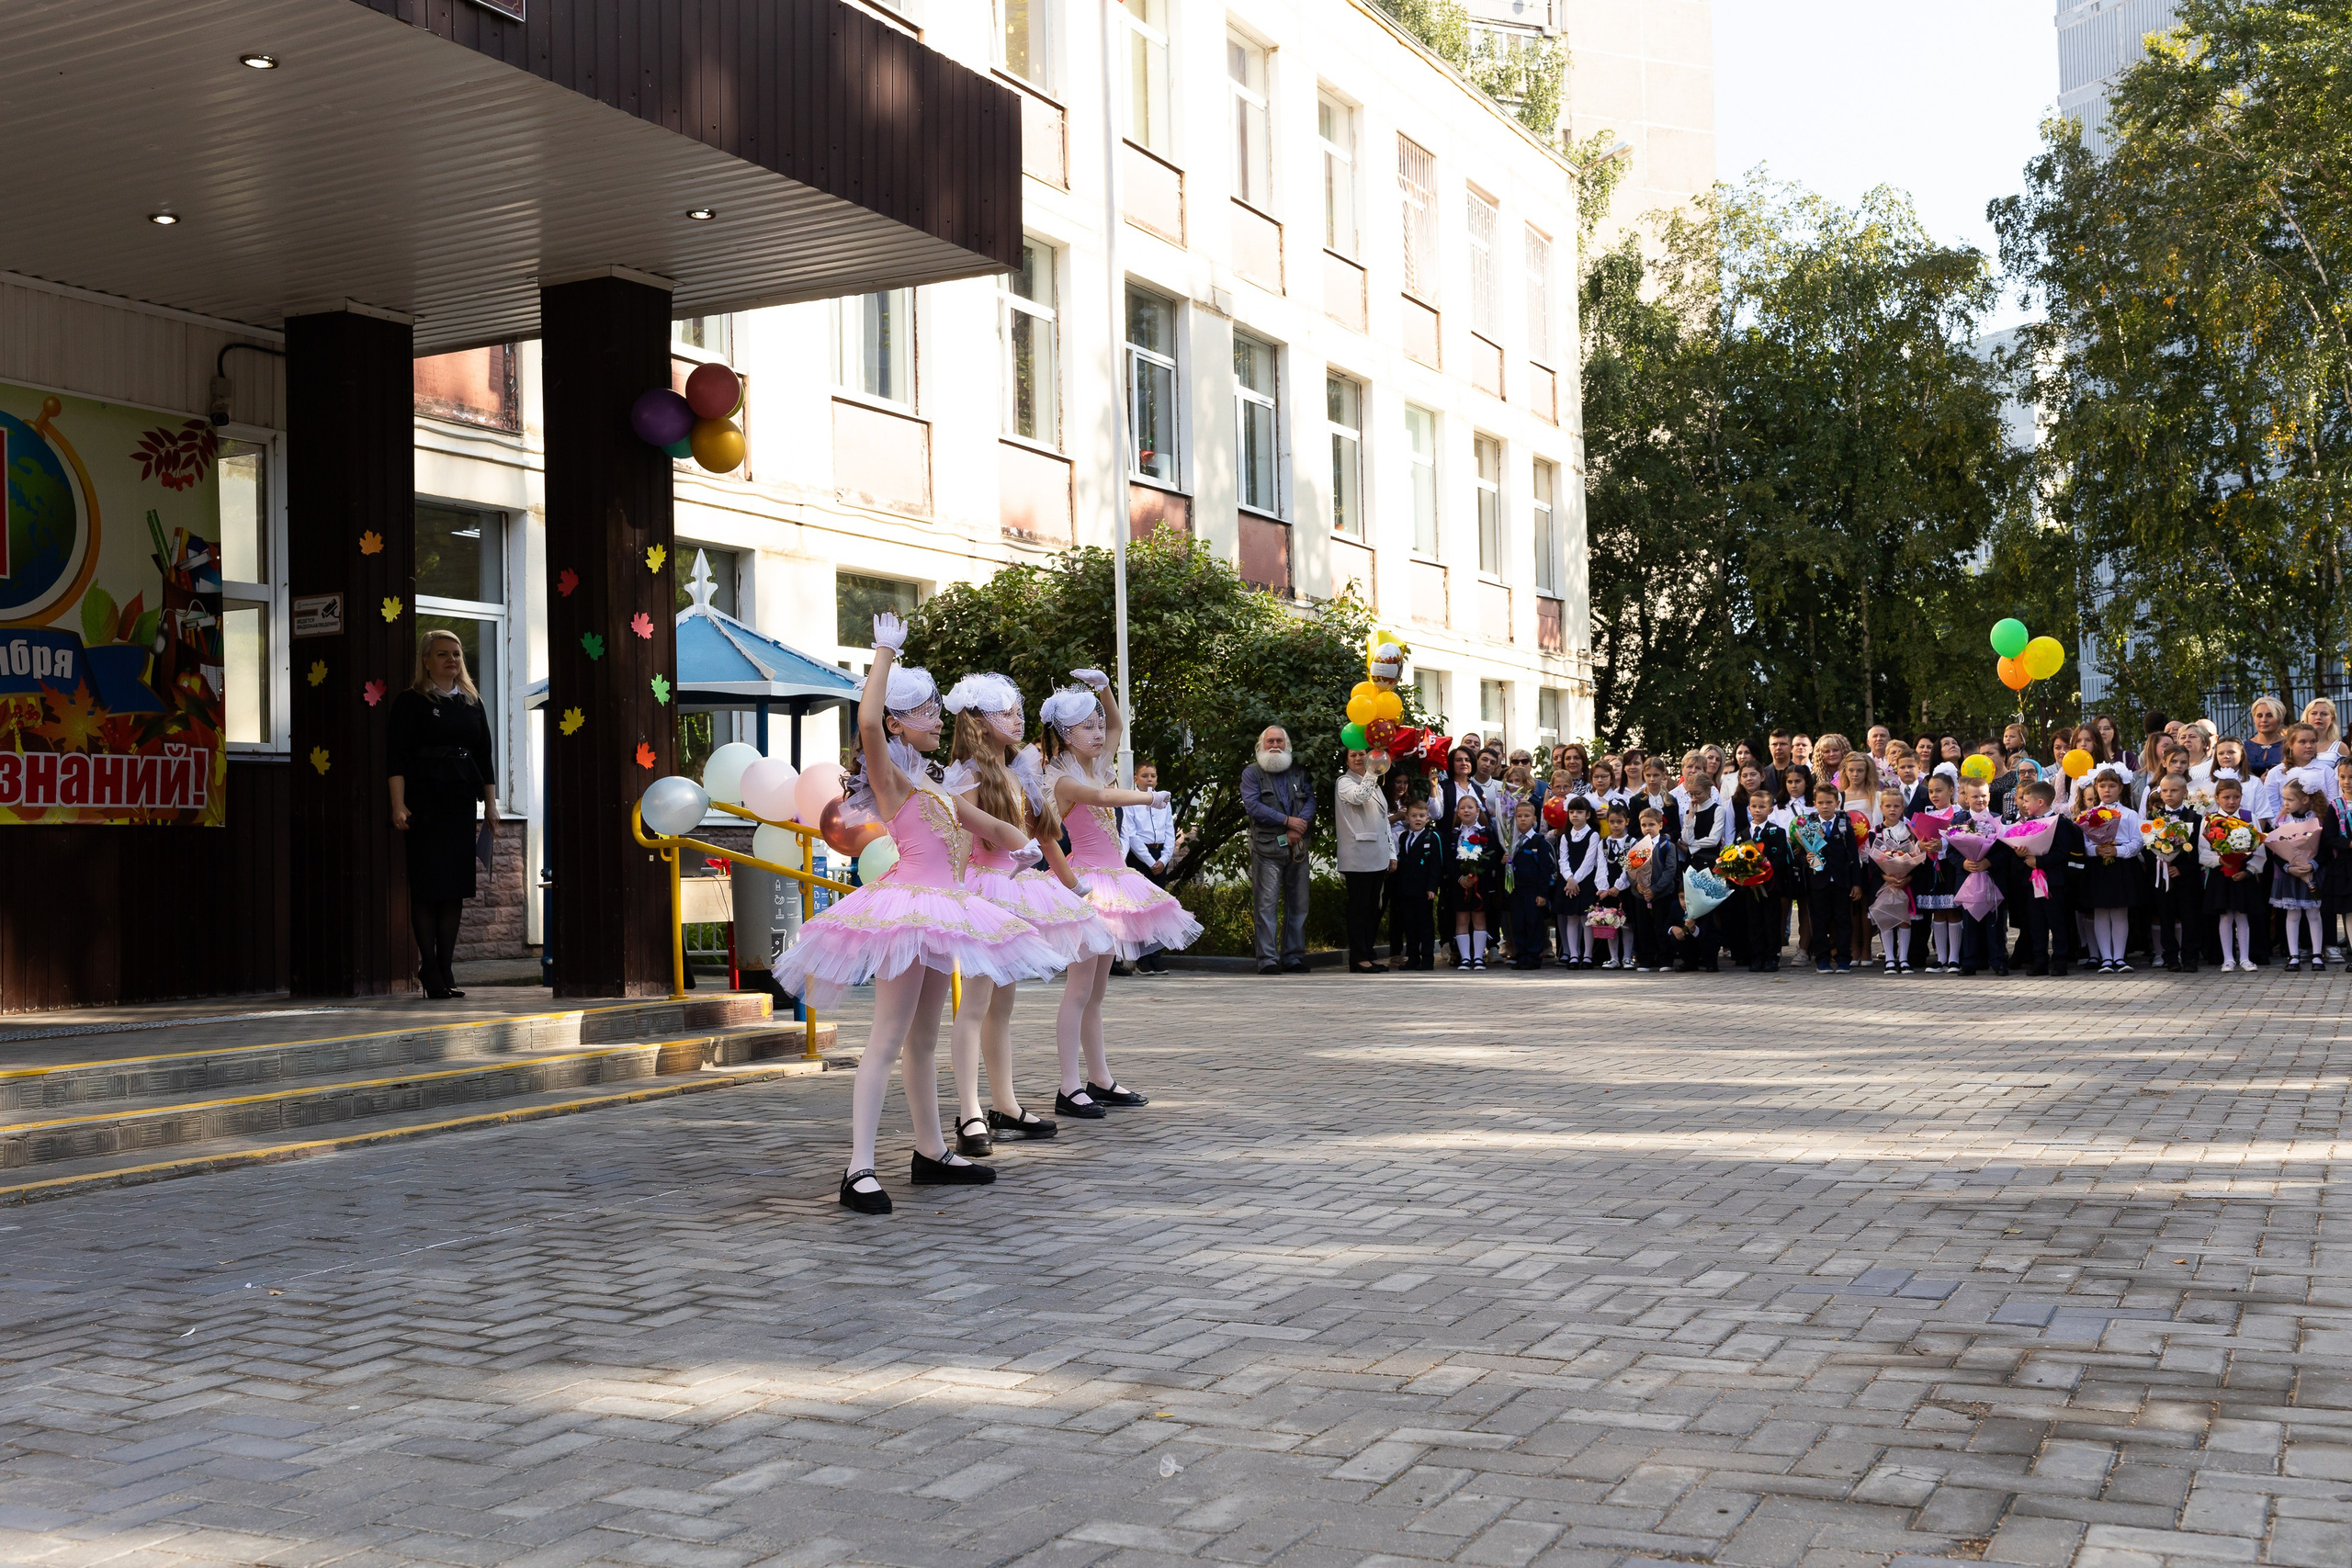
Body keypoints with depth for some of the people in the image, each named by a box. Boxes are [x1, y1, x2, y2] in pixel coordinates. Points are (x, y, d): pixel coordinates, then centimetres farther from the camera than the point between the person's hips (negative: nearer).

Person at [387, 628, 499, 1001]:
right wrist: (398, 805, -14)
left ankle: (445, 969, 9)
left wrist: (490, 805, 11)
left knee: (456, 889, 4)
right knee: (427, 888, -5)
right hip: (424, 807, -5)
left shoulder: (472, 702, 16)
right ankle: (430, 970, 1)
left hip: (461, 805, 5)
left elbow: (484, 758, 17)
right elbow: (395, 757, -5)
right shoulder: (410, 702, 0)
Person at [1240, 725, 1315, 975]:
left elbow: (1310, 800, 5)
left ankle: (1293, 957, 13)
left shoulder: (1299, 772, 16)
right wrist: (1287, 821, -12)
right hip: (1267, 848, -4)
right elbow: (1252, 805, -8)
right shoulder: (1251, 773, 5)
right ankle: (1268, 960, -5)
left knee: (1298, 905, 6)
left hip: (1297, 847, 4)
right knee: (1266, 905, -7)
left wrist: (1299, 828, -13)